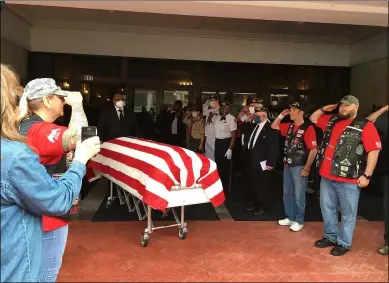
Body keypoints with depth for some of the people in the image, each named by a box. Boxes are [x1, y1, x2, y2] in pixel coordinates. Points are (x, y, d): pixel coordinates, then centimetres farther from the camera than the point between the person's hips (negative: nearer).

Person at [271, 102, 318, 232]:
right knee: (287, 193, 16)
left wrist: (306, 168, -16)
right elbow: (273, 126, 21)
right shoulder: (289, 126, 8)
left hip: (299, 166, -7)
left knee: (299, 195, 4)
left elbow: (313, 150, -15)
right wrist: (282, 115, 5)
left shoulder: (308, 128, -13)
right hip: (287, 165, 7)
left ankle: (299, 221, 18)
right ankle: (289, 217, 30)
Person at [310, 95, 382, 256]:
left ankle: (344, 243, 21)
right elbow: (313, 118, 28)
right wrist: (324, 109, 10)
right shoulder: (331, 121, 12)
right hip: (327, 176, 6)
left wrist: (366, 175, -16)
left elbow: (373, 151, -12)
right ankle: (330, 237, 33)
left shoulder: (365, 126, -7)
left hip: (349, 179, -6)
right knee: (327, 208, 17)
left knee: (348, 213, 6)